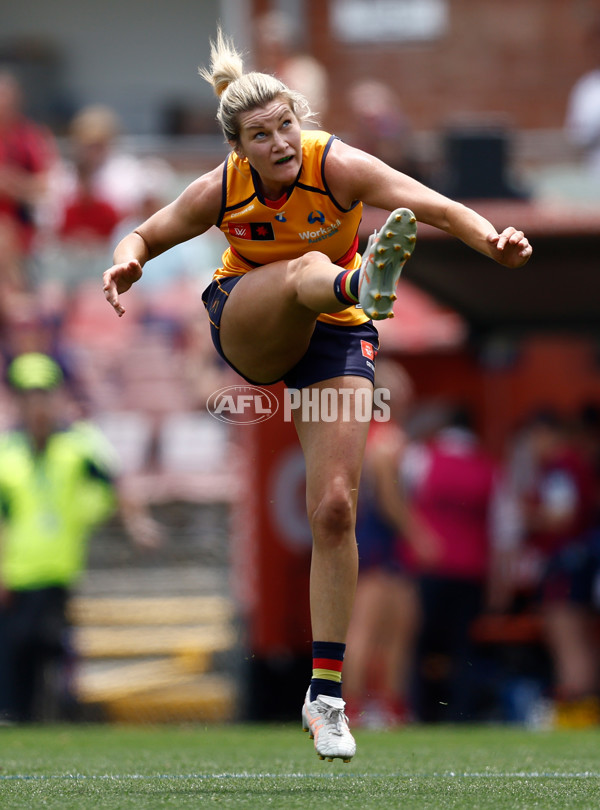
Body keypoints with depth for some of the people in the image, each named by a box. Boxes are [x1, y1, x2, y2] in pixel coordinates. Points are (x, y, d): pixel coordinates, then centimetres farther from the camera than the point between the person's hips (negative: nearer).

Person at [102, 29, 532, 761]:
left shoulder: (338, 167, -21)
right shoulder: (220, 191, -15)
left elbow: (435, 207, -33)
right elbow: (146, 236, 1)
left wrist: (491, 238, -52)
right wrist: (126, 264, -22)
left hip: (334, 339, 0)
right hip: (246, 329, 0)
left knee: (334, 509, -12)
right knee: (306, 267, -35)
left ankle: (325, 694, -5)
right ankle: (362, 282, -75)